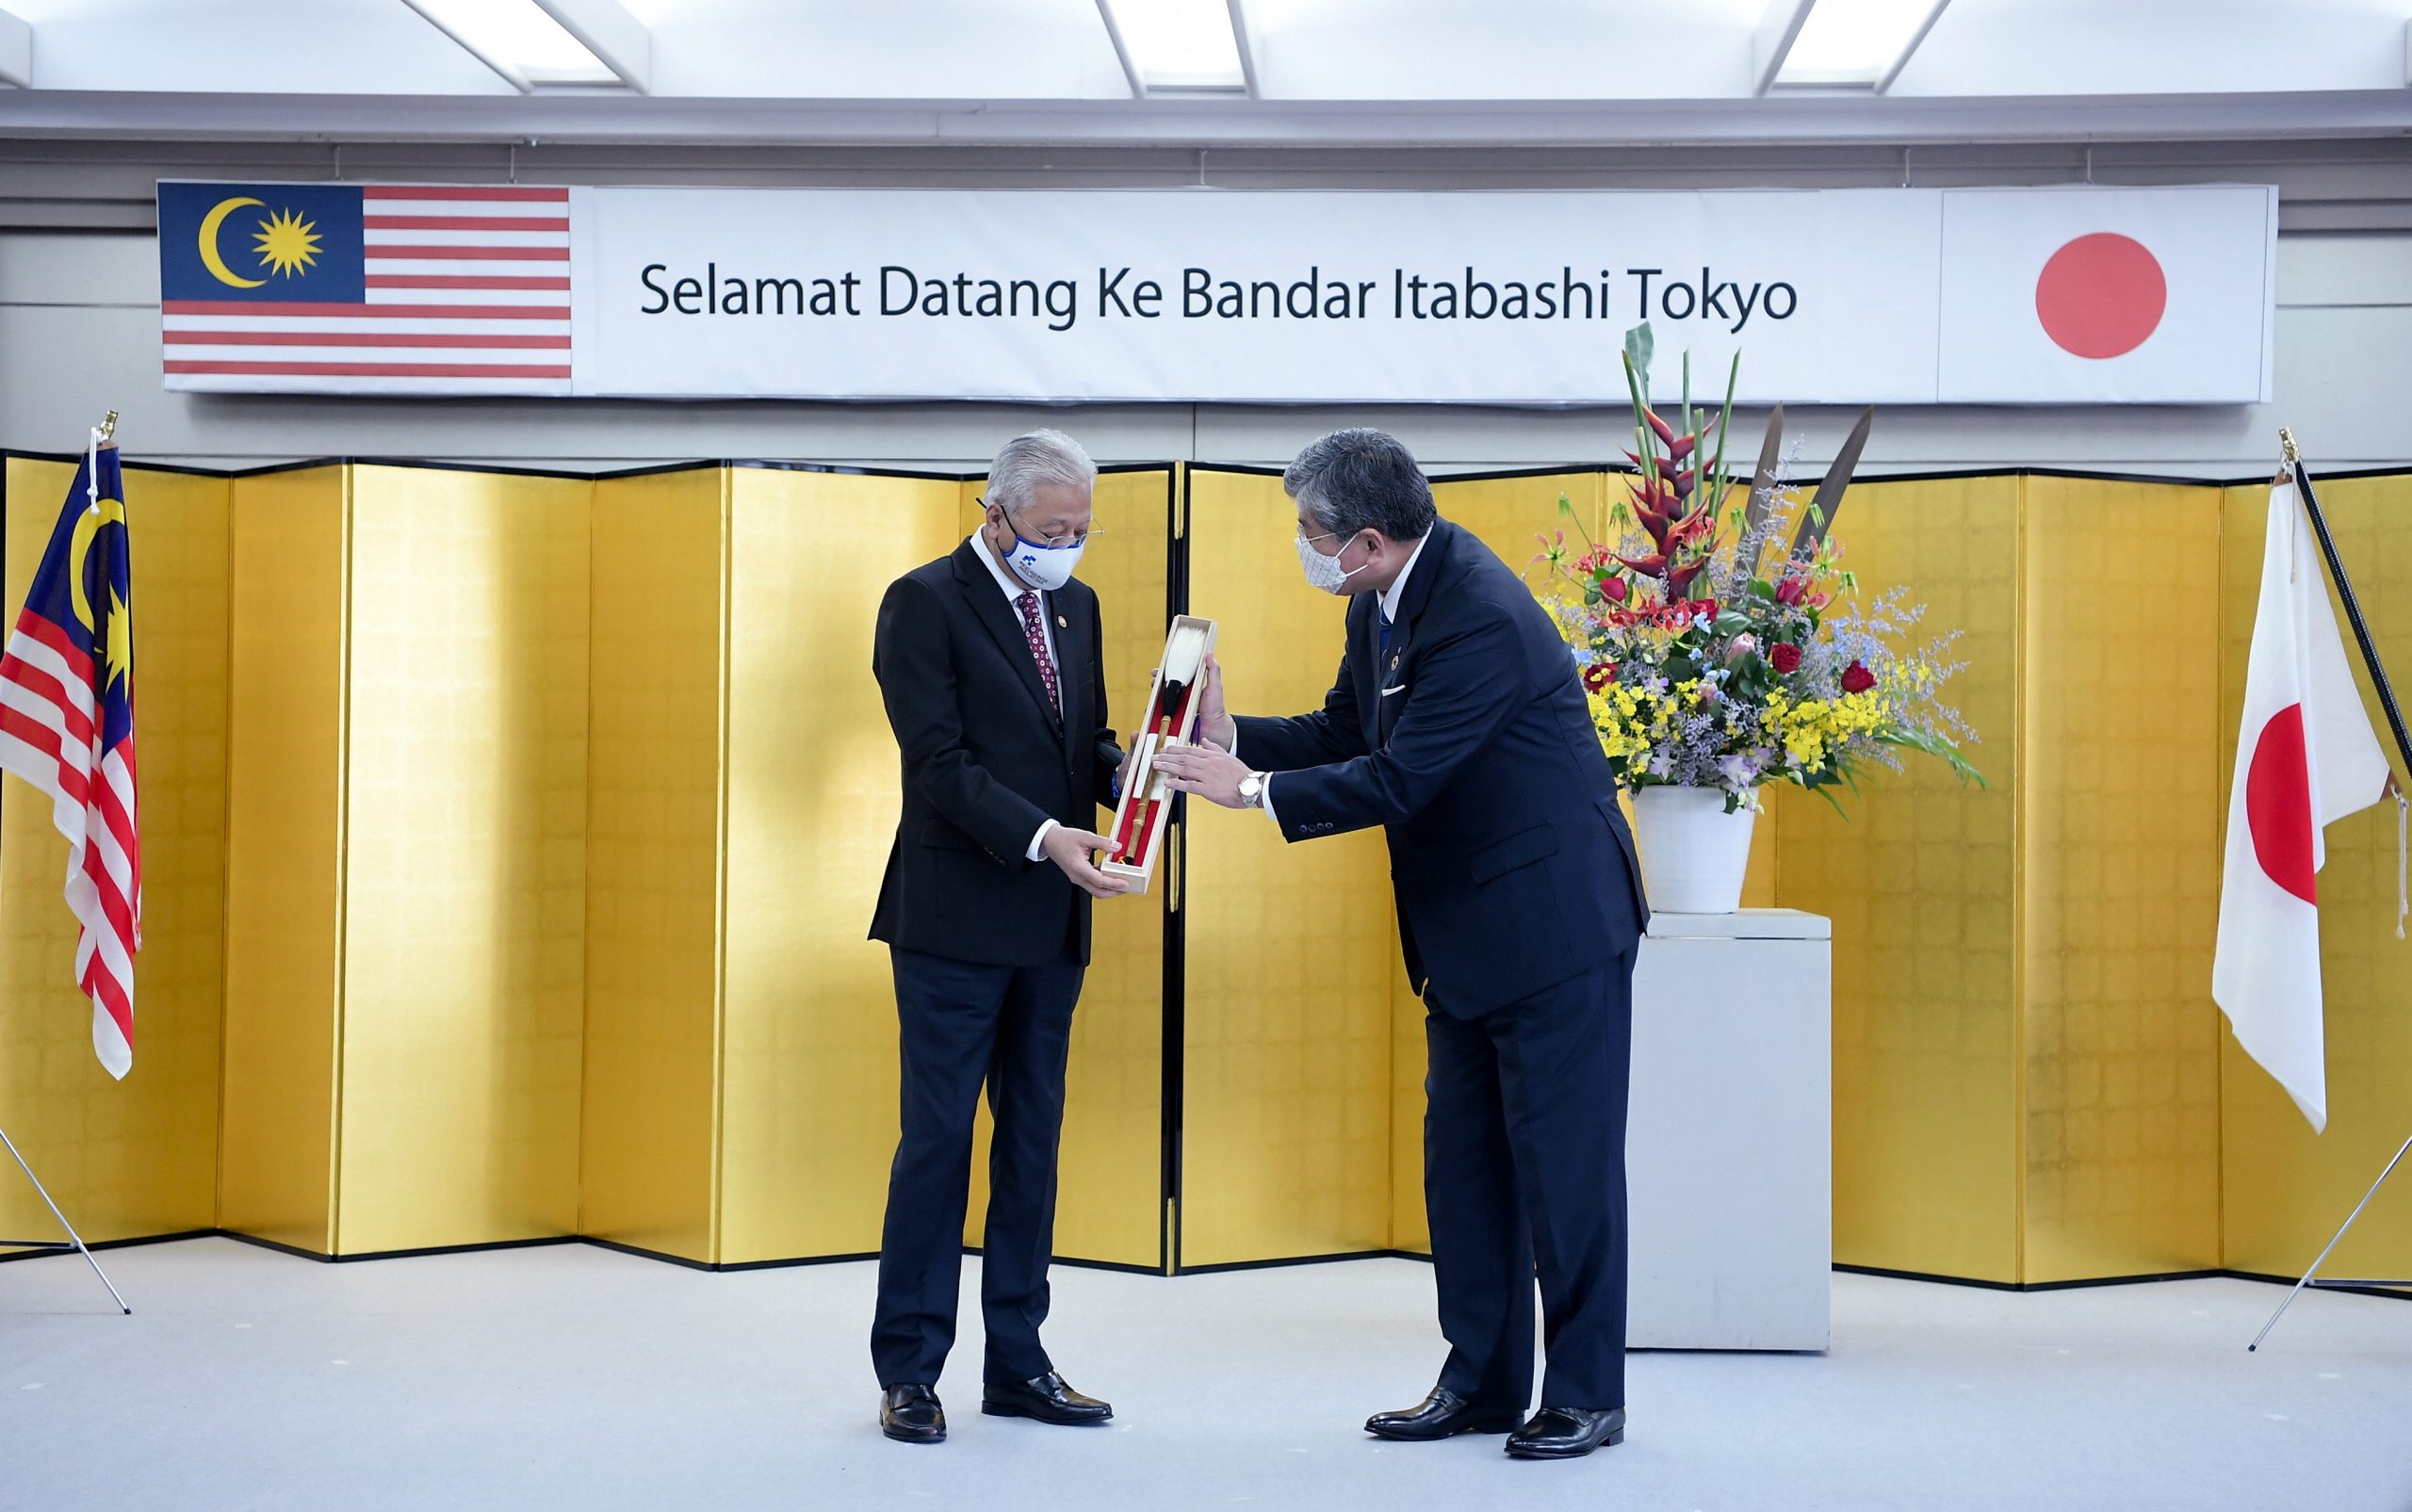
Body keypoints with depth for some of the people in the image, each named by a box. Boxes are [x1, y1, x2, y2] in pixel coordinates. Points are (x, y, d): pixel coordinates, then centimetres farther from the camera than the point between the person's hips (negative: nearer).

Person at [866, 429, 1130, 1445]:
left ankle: (1016, 1361, 19)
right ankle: (909, 1371, 7)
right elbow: (939, 763, -15)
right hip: (955, 920, -7)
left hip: (1051, 923, 7)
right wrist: (1042, 837, -26)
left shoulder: (1075, 607, 14)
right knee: (937, 1141, -2)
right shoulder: (925, 602, -8)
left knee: (1034, 1140, 11)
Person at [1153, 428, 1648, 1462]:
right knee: (1463, 1154, 12)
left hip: (1554, 924, -10)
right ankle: (1482, 1379, 22)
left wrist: (1253, 788, -18)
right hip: (1465, 936, 10)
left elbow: (1398, 780, -26)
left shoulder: (1481, 616, -26)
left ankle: (1587, 1396, 11)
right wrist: (1230, 735, -2)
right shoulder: (1381, 606, 4)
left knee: (1563, 1162, -1)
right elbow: (1344, 733, 13)